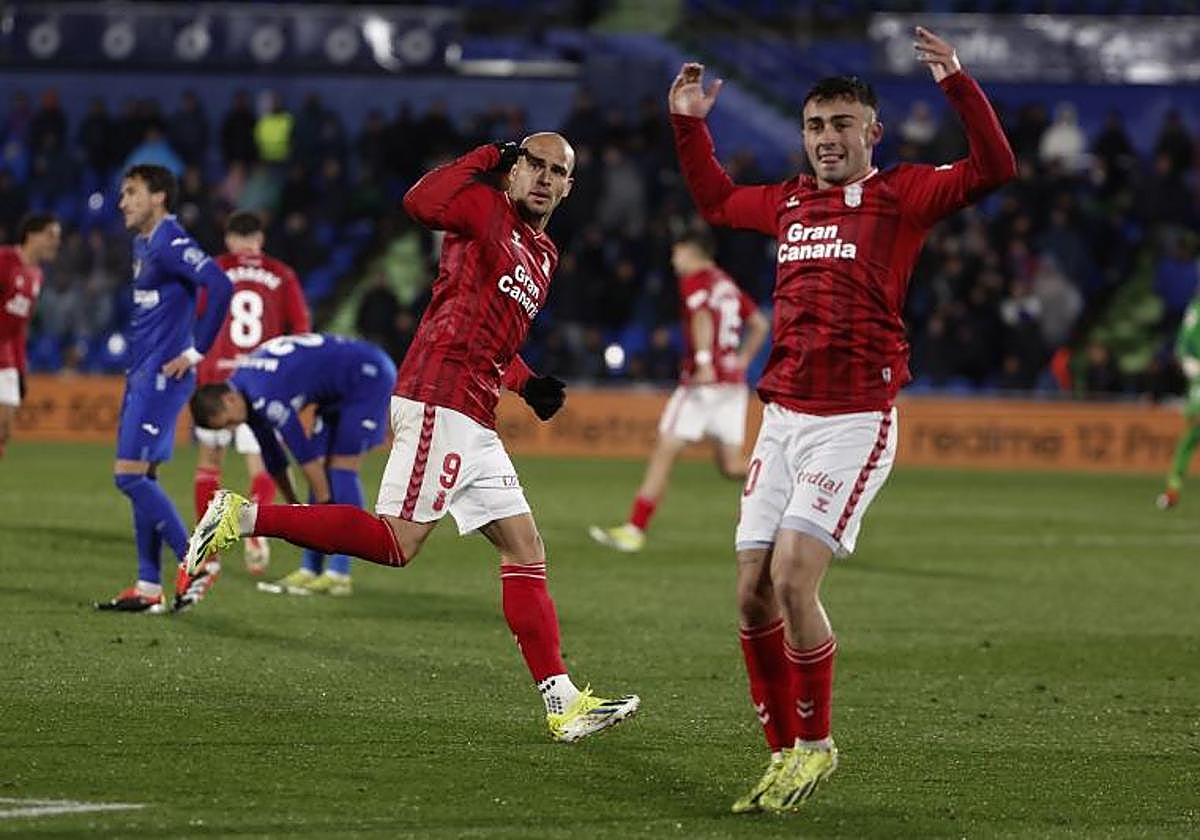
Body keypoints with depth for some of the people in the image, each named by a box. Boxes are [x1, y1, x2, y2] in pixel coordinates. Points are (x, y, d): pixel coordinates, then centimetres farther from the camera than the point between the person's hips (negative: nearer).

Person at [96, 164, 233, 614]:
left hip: (161, 376, -10)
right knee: (141, 478, 10)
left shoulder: (170, 244, -15)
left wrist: (196, 351, -21)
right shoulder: (142, 244, 15)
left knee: (130, 474, -12)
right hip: (141, 374, 10)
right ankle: (148, 587, 12)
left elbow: (220, 287, -27)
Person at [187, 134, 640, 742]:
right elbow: (423, 203, -22)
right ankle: (244, 518, -8)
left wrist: (527, 384, 18)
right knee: (397, 542, -15)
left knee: (525, 550, 5)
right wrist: (485, 158, -11)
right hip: (439, 400, -9)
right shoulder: (485, 209, -1)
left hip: (474, 424, 9)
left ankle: (563, 703, 4)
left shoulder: (542, 257, 24)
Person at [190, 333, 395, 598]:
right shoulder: (250, 397, 0)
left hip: (368, 376, -10)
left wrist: (323, 501, -14)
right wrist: (292, 504, 14)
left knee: (341, 466, -12)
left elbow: (305, 452, -23)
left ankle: (339, 574, -12)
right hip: (339, 392, 10)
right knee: (324, 467, 5)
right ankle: (310, 569, 6)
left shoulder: (265, 397, -29)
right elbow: (272, 457, 11)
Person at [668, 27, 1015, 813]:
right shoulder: (789, 202, 16)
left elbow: (993, 168, -16)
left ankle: (815, 746, 2)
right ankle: (783, 753, 14)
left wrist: (958, 83, -24)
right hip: (783, 417, 6)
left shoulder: (899, 195, -1)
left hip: (855, 420, -6)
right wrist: (689, 123, 28)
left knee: (792, 579, -16)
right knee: (753, 593, 1)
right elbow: (715, 199, 36)